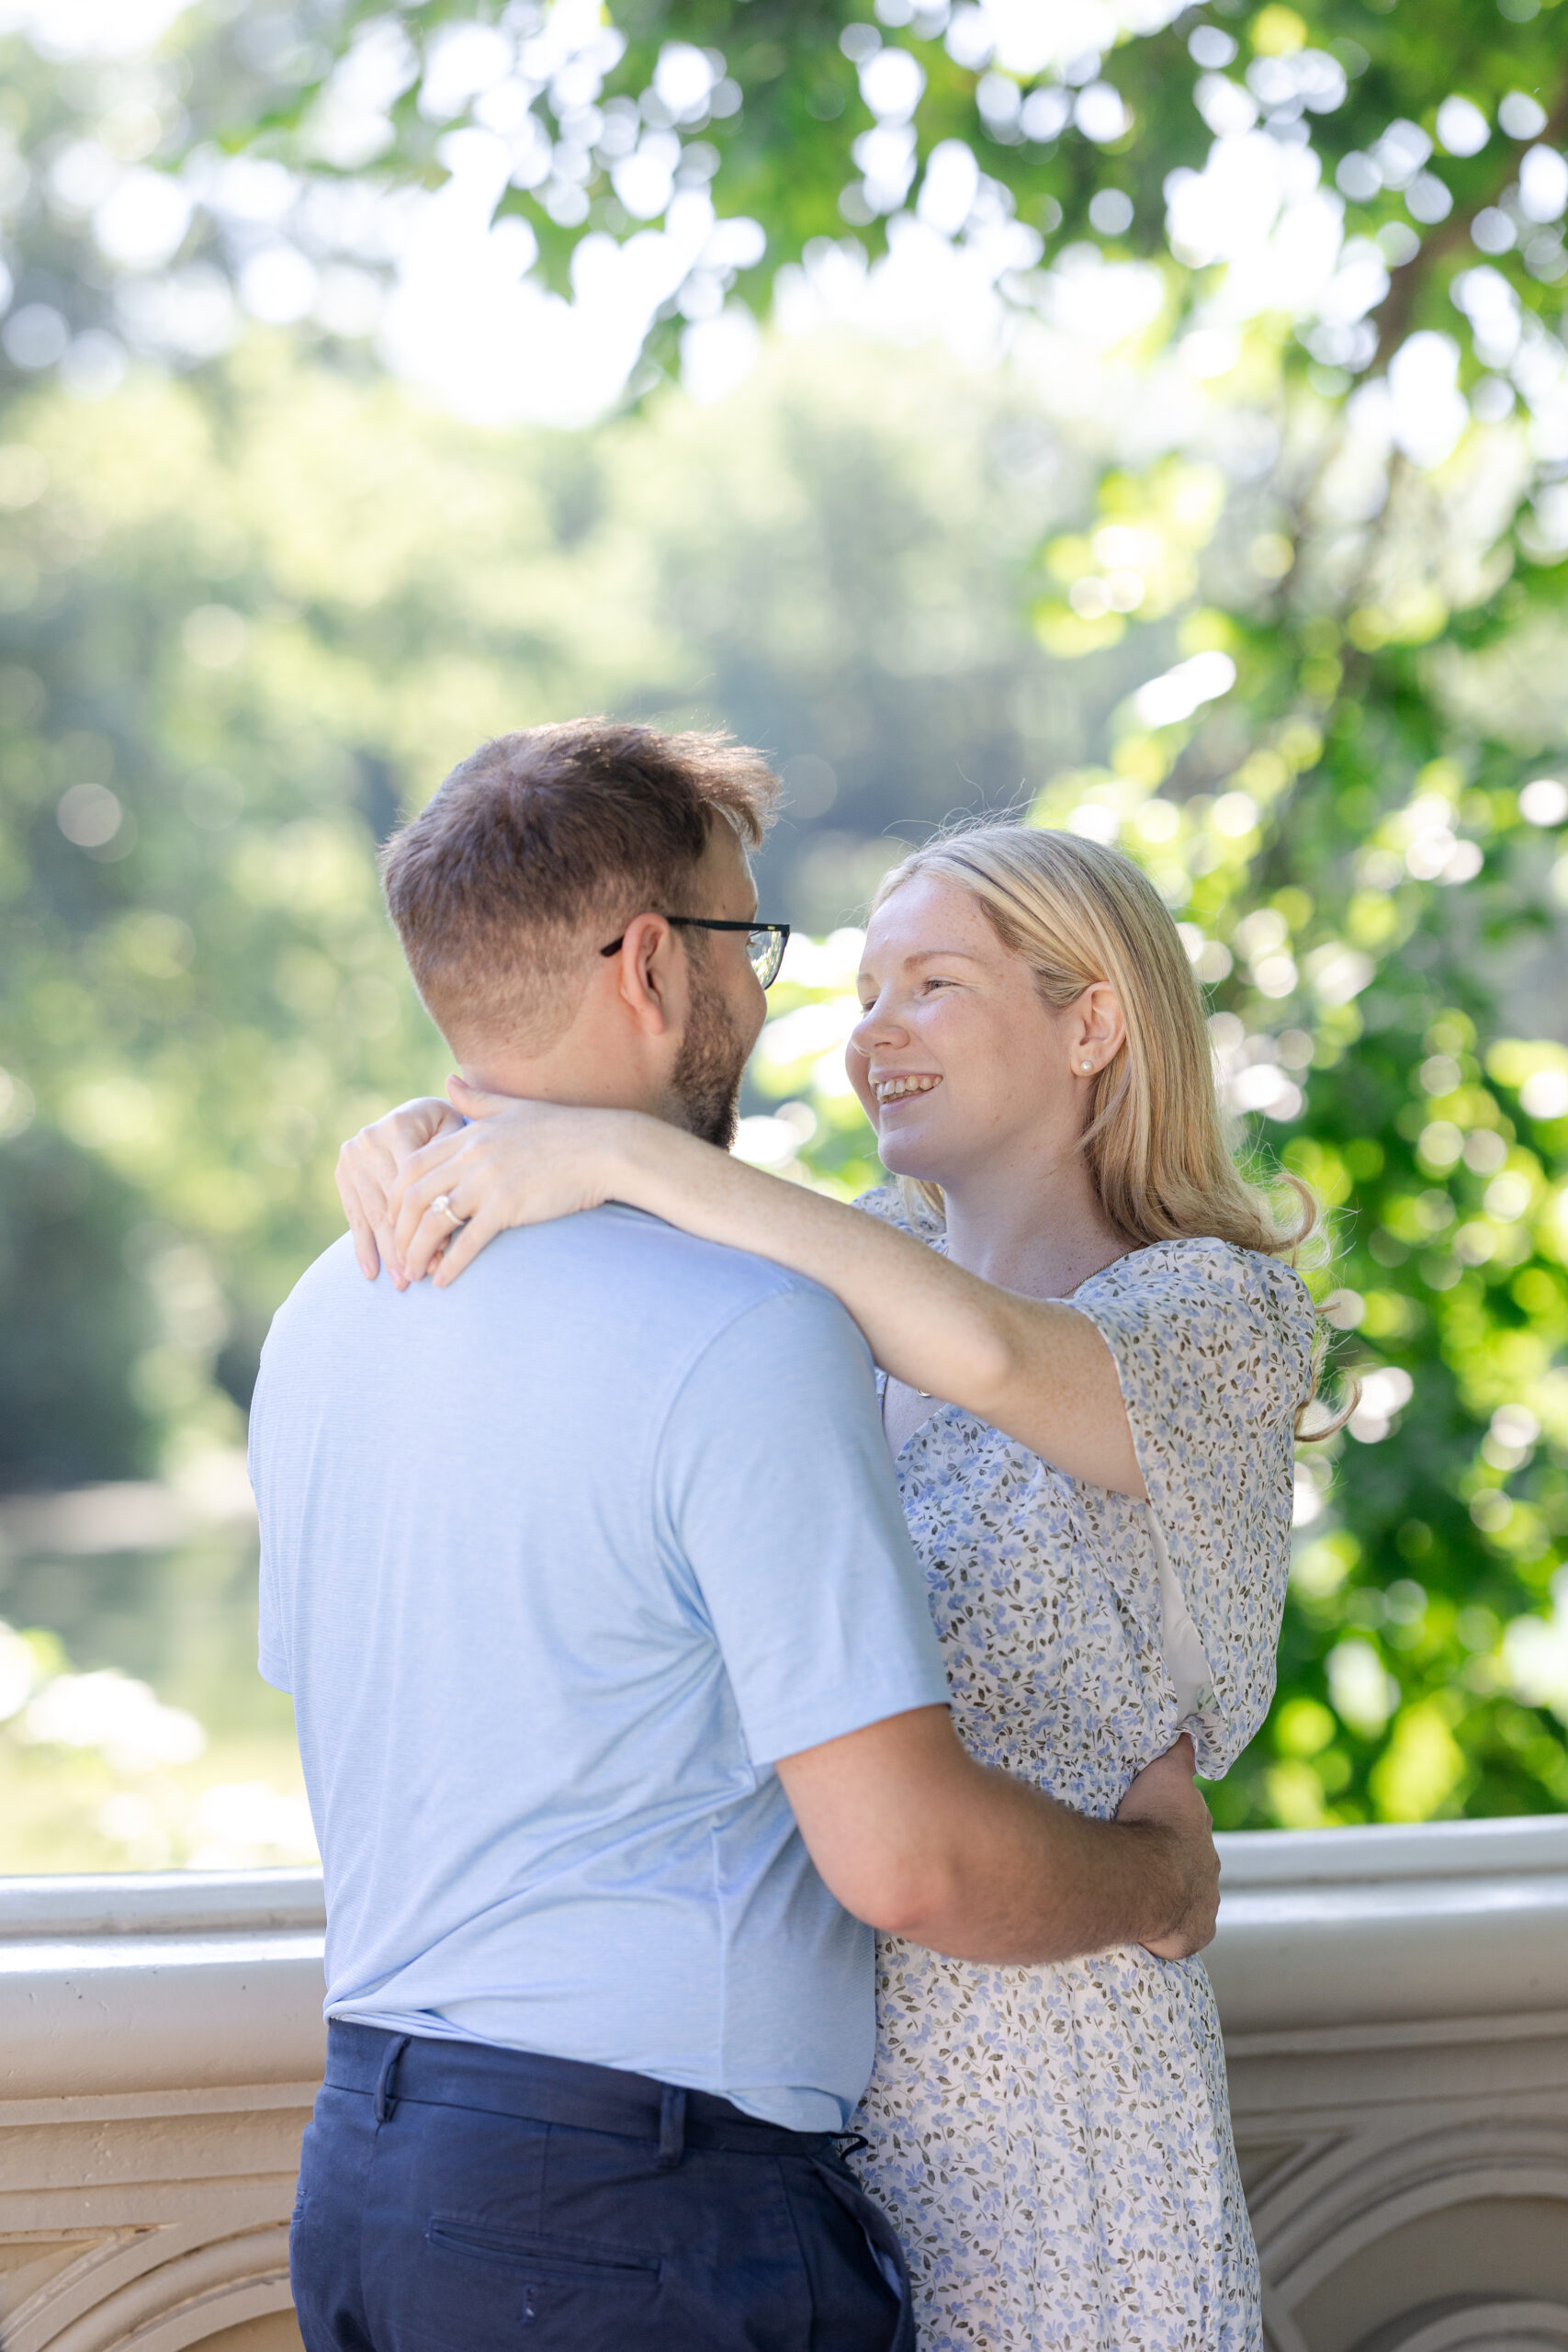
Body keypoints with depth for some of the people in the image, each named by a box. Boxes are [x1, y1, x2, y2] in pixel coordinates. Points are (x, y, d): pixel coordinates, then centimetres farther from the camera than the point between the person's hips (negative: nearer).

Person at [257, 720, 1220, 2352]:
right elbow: (908, 1859, -20)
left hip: (357, 2158, 8)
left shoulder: (321, 1318, 8)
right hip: (636, 2216, -8)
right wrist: (1163, 1878, -2)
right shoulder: (742, 1333, -18)